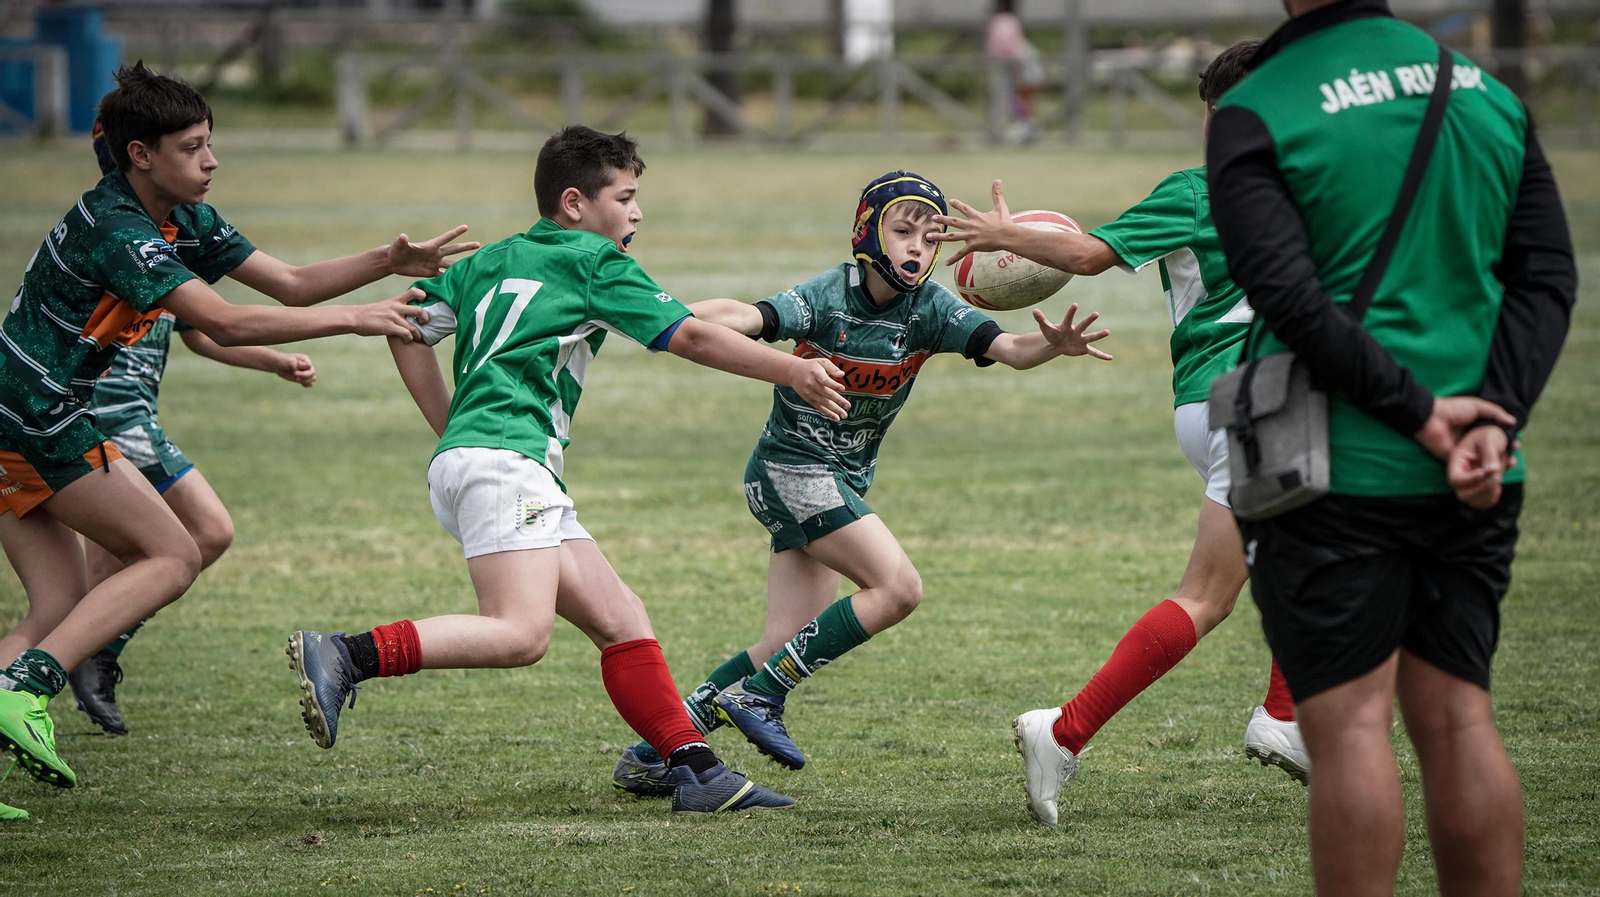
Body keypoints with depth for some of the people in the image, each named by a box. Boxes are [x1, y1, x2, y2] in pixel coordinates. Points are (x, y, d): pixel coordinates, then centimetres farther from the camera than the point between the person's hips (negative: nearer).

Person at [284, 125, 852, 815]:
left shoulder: (493, 260, 25)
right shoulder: (595, 263, 5)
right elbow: (690, 337, 2)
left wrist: (452, 428, 23)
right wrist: (792, 371, 9)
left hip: (461, 454, 10)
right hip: (504, 456, -10)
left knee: (619, 620, 6)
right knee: (520, 634, -24)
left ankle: (695, 770, -1)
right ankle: (344, 657, -31)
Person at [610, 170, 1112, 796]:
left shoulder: (931, 309, -4)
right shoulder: (829, 297, -17)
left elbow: (1009, 349, -16)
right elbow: (750, 318, -33)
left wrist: (1053, 345, -39)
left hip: (842, 482, 6)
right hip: (789, 468, -6)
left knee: (786, 647, 1)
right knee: (898, 587, -19)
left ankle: (650, 755, 8)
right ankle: (758, 696, -12)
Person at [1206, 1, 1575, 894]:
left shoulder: (1254, 115, -6)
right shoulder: (1491, 94, 9)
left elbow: (1289, 295, -16)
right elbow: (1547, 276, 3)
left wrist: (1418, 410, -13)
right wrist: (1494, 420, -5)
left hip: (1336, 467, -5)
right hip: (1475, 484, 5)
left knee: (1350, 722, -3)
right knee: (1457, 714, 8)